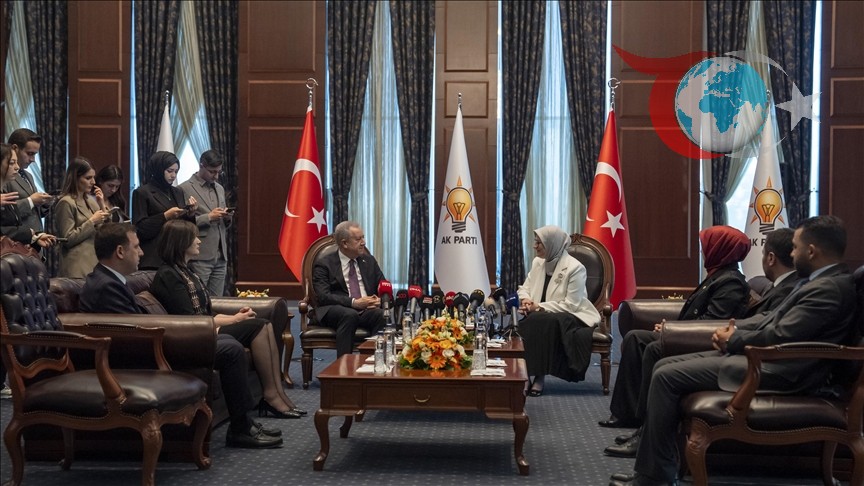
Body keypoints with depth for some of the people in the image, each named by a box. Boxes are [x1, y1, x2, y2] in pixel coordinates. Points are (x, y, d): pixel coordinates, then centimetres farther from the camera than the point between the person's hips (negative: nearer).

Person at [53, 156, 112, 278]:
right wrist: (92, 221, -14)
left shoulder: (90, 200, 13)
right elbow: (68, 239, -13)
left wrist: (102, 205, 3)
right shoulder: (66, 203, -8)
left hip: (94, 264, 7)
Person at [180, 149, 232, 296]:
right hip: (200, 256, -6)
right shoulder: (185, 189, -4)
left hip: (221, 256, 6)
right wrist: (208, 217, -15)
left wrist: (228, 218, 2)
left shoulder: (220, 188, 18)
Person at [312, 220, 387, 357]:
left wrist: (380, 300, -7)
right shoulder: (324, 264, 4)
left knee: (382, 314, -31)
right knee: (350, 315, -38)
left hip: (368, 310, 4)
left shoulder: (369, 261, 19)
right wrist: (354, 302, -20)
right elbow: (323, 297, -9)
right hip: (335, 311, -3)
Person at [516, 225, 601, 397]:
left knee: (539, 321, -35)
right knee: (525, 325, -27)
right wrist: (525, 299, -11)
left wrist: (539, 307, -21)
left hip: (572, 317, -6)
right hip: (543, 317, 6)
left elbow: (571, 305, -18)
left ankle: (539, 376, -28)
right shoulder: (538, 262, 7)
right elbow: (524, 288, 14)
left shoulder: (575, 268, -14)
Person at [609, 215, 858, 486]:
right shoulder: (821, 280, 15)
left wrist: (733, 340, -6)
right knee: (665, 367, 6)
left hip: (776, 369, -11)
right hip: (765, 355, 11)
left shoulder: (829, 288, -17)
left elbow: (780, 336, -21)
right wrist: (736, 327, 3)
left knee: (666, 377, -13)